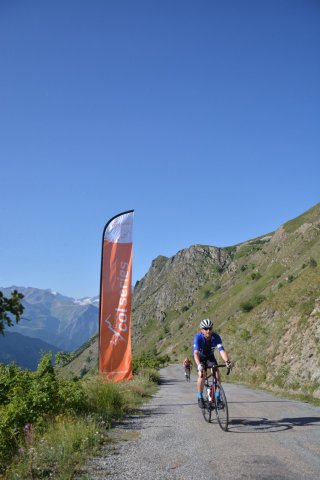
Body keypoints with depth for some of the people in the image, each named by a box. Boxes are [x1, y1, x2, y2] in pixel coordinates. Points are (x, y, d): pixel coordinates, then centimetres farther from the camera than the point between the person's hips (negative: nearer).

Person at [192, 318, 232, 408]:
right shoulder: (198, 337, -34)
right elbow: (196, 353, -46)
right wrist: (199, 365, -63)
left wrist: (227, 361, -56)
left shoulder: (216, 337, -29)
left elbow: (222, 350, -38)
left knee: (217, 374, -16)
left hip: (210, 356, 2)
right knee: (202, 375, -24)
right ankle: (200, 398, -6)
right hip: (200, 357, -2)